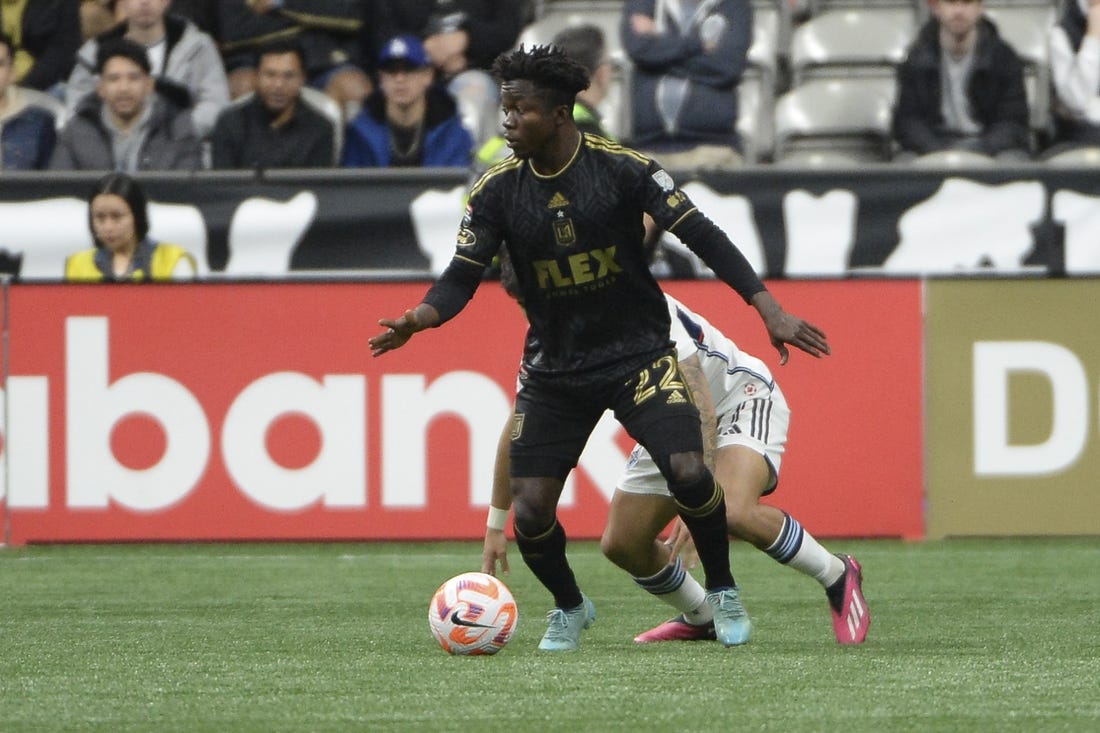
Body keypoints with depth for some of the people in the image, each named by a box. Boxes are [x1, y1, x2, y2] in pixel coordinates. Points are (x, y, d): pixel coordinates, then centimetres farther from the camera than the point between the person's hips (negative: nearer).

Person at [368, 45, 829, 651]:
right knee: (530, 511, -8)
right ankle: (569, 608, 23)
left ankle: (722, 593, 6)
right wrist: (418, 319, -30)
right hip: (554, 368, 3)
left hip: (637, 352, -2)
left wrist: (769, 309, -22)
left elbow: (702, 236, -13)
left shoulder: (623, 169, -13)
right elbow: (463, 276, -7)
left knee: (688, 473, -22)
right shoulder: (496, 191, -6)